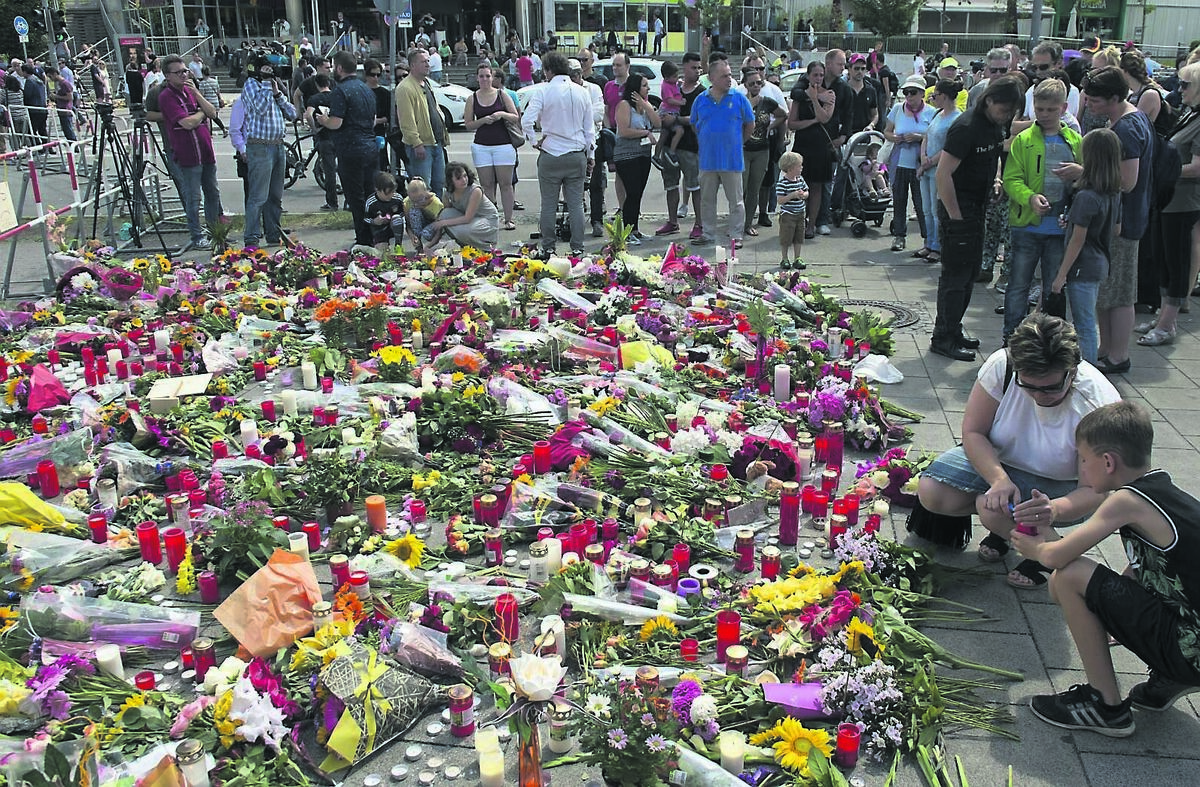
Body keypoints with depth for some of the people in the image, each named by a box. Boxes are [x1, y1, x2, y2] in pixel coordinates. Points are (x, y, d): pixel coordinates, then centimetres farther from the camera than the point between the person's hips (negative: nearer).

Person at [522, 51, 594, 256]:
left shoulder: (544, 92, -6)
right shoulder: (582, 93, 6)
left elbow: (526, 121, -15)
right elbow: (589, 127, 11)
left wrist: (534, 141, -1)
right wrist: (591, 154, 17)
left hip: (551, 155, -3)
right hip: (577, 155, 3)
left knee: (549, 204, 5)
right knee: (576, 203, 5)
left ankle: (548, 247, 9)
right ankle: (577, 247, 6)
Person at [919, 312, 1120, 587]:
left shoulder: (1100, 406, -30)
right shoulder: (1002, 365, -26)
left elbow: (1095, 491, -26)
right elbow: (973, 432, -17)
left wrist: (1055, 509, -49)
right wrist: (999, 479, -35)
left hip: (1062, 486, -4)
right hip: (997, 461, 4)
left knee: (993, 512, -32)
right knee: (930, 492, -18)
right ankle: (1005, 525, 7)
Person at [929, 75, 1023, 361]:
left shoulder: (997, 125, 8)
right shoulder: (967, 127, -19)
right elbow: (943, 173, -23)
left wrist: (996, 177, 6)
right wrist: (955, 216, -20)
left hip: (977, 208, 9)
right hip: (958, 209, -9)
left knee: (970, 273, 14)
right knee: (956, 274, -4)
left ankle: (952, 331, 25)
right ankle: (943, 338, 5)